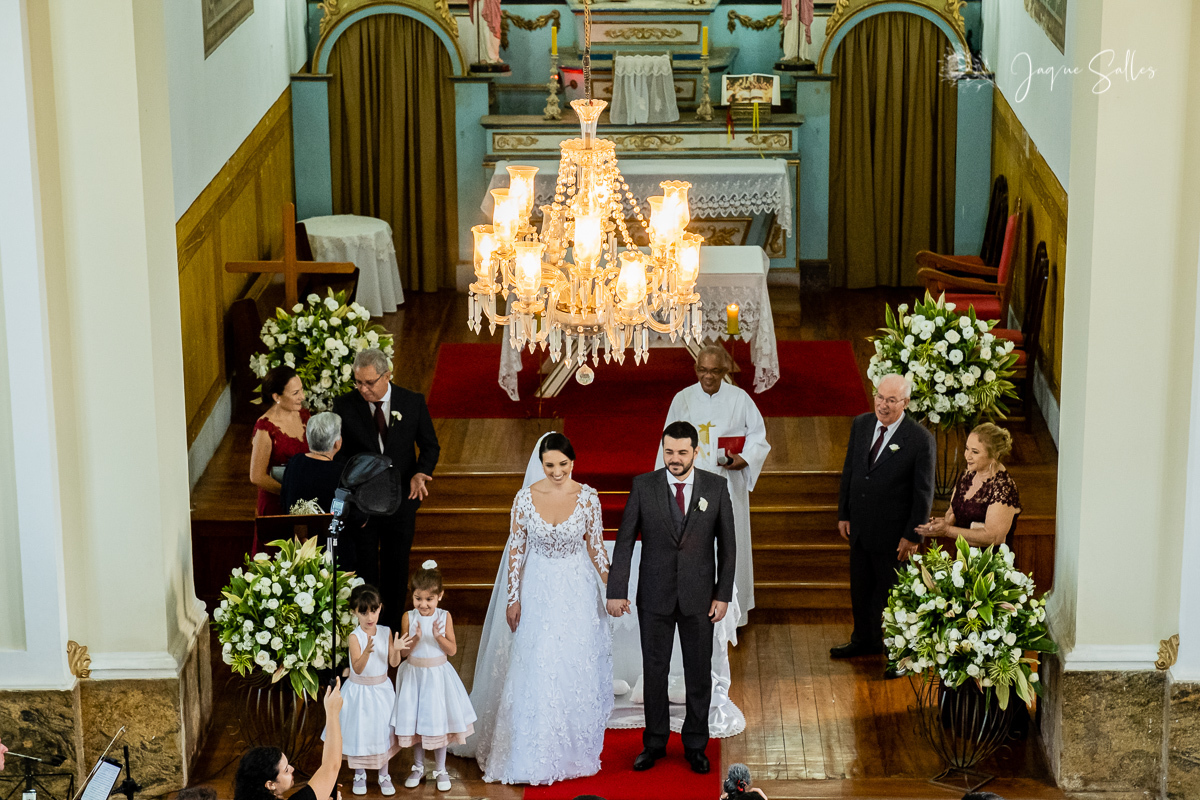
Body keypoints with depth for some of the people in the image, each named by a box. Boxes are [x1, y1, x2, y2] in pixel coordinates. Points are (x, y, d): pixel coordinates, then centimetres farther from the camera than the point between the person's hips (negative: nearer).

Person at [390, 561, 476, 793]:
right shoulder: (409, 618, -9)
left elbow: (452, 650, -9)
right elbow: (403, 651, -8)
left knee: (439, 721, 7)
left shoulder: (444, 617, -8)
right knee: (415, 722, 10)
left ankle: (441, 770, 22)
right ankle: (418, 767, 28)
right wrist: (415, 640, -27)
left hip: (439, 675, -1)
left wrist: (438, 636, -25)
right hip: (414, 675, 1)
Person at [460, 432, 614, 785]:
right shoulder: (525, 498, -8)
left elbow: (596, 546, 1)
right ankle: (532, 754, 13)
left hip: (577, 590, 0)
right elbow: (516, 549, -2)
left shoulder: (588, 497, -8)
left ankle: (573, 749, 21)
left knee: (576, 671, 6)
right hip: (537, 590, 0)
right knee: (534, 672, 1)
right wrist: (513, 598, -3)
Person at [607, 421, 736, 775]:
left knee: (699, 674, 8)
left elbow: (727, 544, 1)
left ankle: (695, 745, 21)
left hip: (699, 597, 0)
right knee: (654, 671, 8)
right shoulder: (643, 486, -4)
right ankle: (654, 743, 21)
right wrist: (616, 592, -8)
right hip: (654, 596, 0)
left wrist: (723, 595, -2)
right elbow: (624, 541, -3)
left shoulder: (716, 487, -3)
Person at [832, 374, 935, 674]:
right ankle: (865, 640, 42)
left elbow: (924, 492, -13)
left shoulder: (920, 440, -18)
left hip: (893, 535, -6)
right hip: (860, 526, 6)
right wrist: (843, 514, 9)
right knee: (860, 588, 21)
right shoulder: (861, 424, -1)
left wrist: (913, 536, -13)